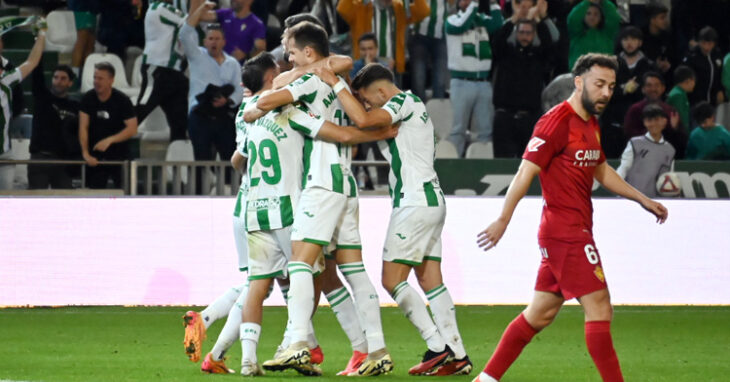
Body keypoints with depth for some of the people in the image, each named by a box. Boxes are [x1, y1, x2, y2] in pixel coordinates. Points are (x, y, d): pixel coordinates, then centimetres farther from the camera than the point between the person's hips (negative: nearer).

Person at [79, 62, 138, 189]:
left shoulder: (122, 100, -8)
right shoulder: (88, 99, -1)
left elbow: (132, 128, -12)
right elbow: (83, 127, -5)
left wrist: (109, 140, -22)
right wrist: (85, 154, -16)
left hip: (119, 155, -2)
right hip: (95, 157, 2)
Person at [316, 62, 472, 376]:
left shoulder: (404, 102, -9)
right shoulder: (412, 106, 21)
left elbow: (363, 120, -25)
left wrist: (335, 83, -17)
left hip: (415, 202, -10)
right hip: (431, 200, 10)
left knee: (392, 279, -9)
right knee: (431, 280, 7)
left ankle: (438, 347, -13)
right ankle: (457, 356, 2)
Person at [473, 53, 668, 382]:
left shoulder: (591, 124, 15)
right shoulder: (557, 121, -14)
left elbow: (601, 171, 30)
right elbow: (526, 172, -17)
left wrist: (643, 200, 30)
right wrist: (503, 221, -20)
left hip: (576, 230, 10)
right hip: (565, 230, -10)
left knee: (541, 314, 12)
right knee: (599, 309, -10)